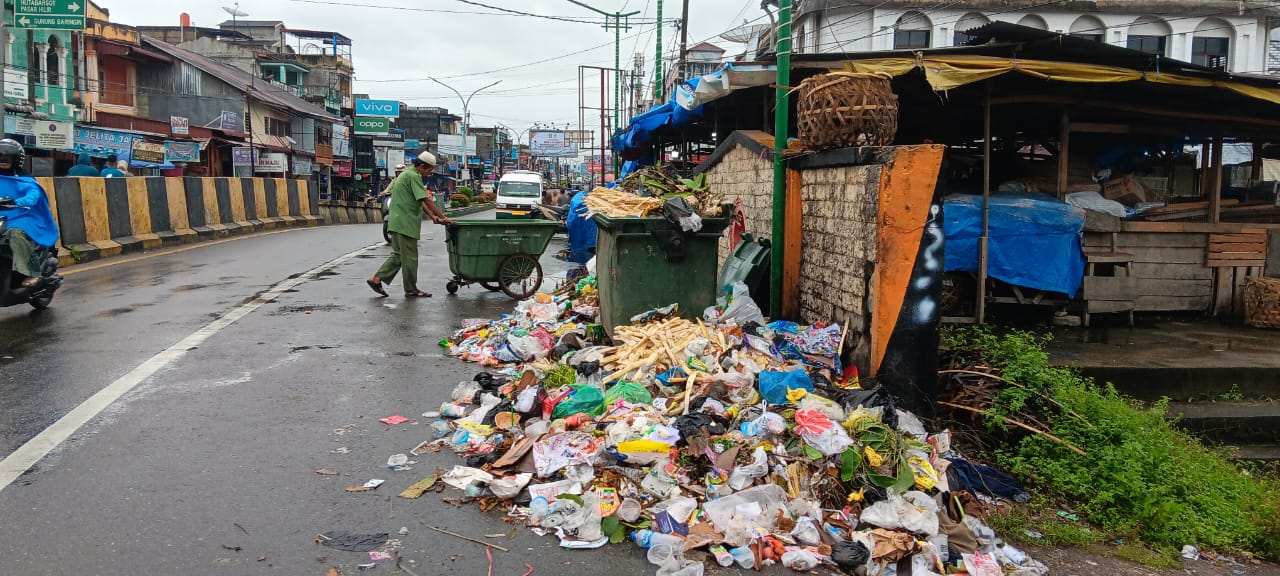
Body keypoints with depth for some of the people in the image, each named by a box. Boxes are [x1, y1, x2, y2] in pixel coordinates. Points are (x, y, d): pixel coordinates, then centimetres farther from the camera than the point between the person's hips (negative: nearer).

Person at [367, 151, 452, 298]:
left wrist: (432, 216, 10)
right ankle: (411, 290, 7)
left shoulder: (407, 174, 19)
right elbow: (427, 200, -20)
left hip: (398, 223, 10)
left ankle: (376, 279, 11)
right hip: (405, 223, -10)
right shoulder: (413, 176, -14)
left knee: (398, 254, 15)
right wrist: (443, 218, -17)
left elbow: (419, 201, 18)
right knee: (410, 257, -1)